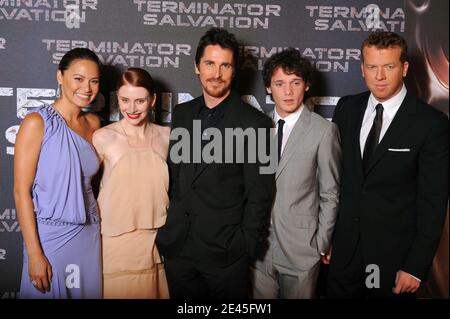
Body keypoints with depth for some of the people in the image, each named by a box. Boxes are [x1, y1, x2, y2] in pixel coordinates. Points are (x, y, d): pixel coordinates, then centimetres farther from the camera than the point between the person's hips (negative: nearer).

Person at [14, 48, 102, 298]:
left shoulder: (93, 123, 6)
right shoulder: (37, 122, -11)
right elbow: (21, 191, -12)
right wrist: (34, 254, -14)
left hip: (89, 234, 5)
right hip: (50, 236, -5)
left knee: (88, 292, 15)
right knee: (48, 292, 10)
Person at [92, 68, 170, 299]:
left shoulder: (166, 136, 0)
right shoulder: (103, 138, -8)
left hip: (156, 241, 3)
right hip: (115, 242, -3)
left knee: (153, 291, 14)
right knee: (116, 292, 8)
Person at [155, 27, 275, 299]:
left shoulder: (254, 123, -10)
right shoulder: (181, 114, 6)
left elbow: (259, 195, -8)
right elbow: (173, 173, 11)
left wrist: (247, 246, -8)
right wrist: (166, 229, 7)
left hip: (226, 251, -4)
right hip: (177, 248, 5)